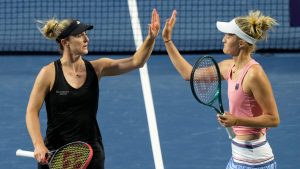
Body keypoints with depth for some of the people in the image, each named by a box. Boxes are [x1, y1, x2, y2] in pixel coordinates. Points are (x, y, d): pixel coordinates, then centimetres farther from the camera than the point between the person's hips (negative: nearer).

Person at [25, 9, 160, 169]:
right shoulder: (49, 73, -10)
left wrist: (151, 38, -24)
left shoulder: (96, 68, -1)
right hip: (55, 154, -3)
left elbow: (135, 62, -8)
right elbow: (32, 112, -7)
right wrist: (38, 145, -19)